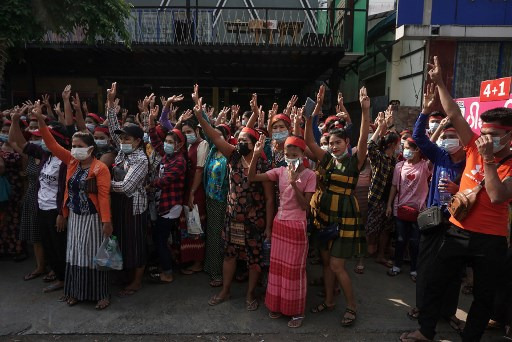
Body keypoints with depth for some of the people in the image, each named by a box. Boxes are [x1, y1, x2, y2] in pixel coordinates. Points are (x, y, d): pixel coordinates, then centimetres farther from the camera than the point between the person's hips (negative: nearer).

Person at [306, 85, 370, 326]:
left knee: (337, 265, -2)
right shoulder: (325, 159, 2)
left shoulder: (355, 161, -7)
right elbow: (308, 140, -8)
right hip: (325, 215, 5)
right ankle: (329, 301, 33)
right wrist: (315, 111, -19)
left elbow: (363, 139, -23)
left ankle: (352, 307, 18)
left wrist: (365, 111, -33)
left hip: (345, 217, -5)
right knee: (326, 261, 15)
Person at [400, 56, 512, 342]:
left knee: (484, 295, 13)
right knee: (436, 282, 12)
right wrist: (439, 82, -6)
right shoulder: (475, 149, -1)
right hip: (459, 231, 3)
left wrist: (488, 159, -23)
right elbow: (454, 114, -4)